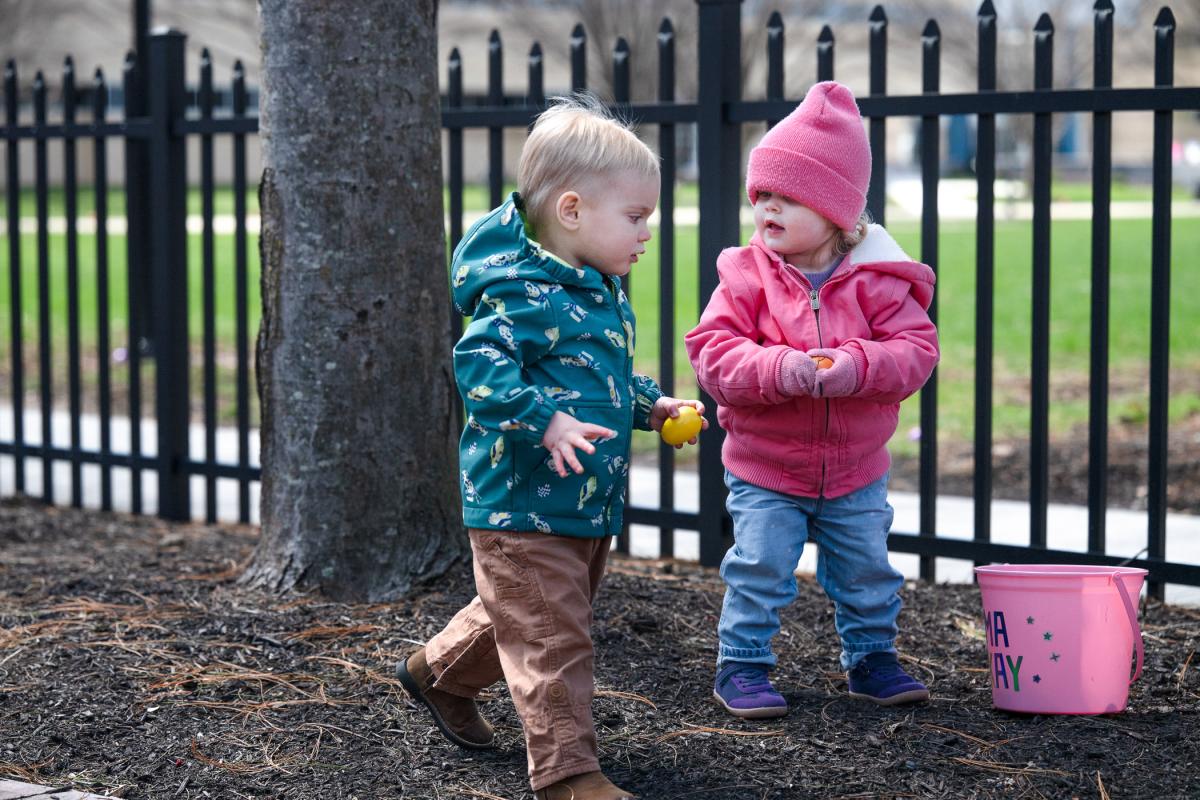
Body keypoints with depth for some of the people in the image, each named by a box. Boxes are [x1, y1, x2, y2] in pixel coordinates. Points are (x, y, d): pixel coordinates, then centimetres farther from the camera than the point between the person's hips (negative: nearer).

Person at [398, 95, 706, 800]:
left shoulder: (604, 291, 11)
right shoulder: (522, 291, -20)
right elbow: (482, 366, -29)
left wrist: (650, 405, 12)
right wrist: (545, 421, -37)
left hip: (591, 503, 10)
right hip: (523, 503, -10)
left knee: (521, 614, 24)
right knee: (553, 636, -5)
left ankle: (440, 672, 46)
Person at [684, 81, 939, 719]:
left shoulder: (878, 280, -8)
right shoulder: (747, 276, -10)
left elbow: (915, 349, -14)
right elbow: (712, 351, -17)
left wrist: (857, 367, -32)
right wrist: (780, 370, -33)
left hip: (856, 471, 2)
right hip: (763, 469, -2)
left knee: (867, 570, 13)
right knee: (760, 569, -4)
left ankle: (871, 658, 32)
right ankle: (741, 666, 12)